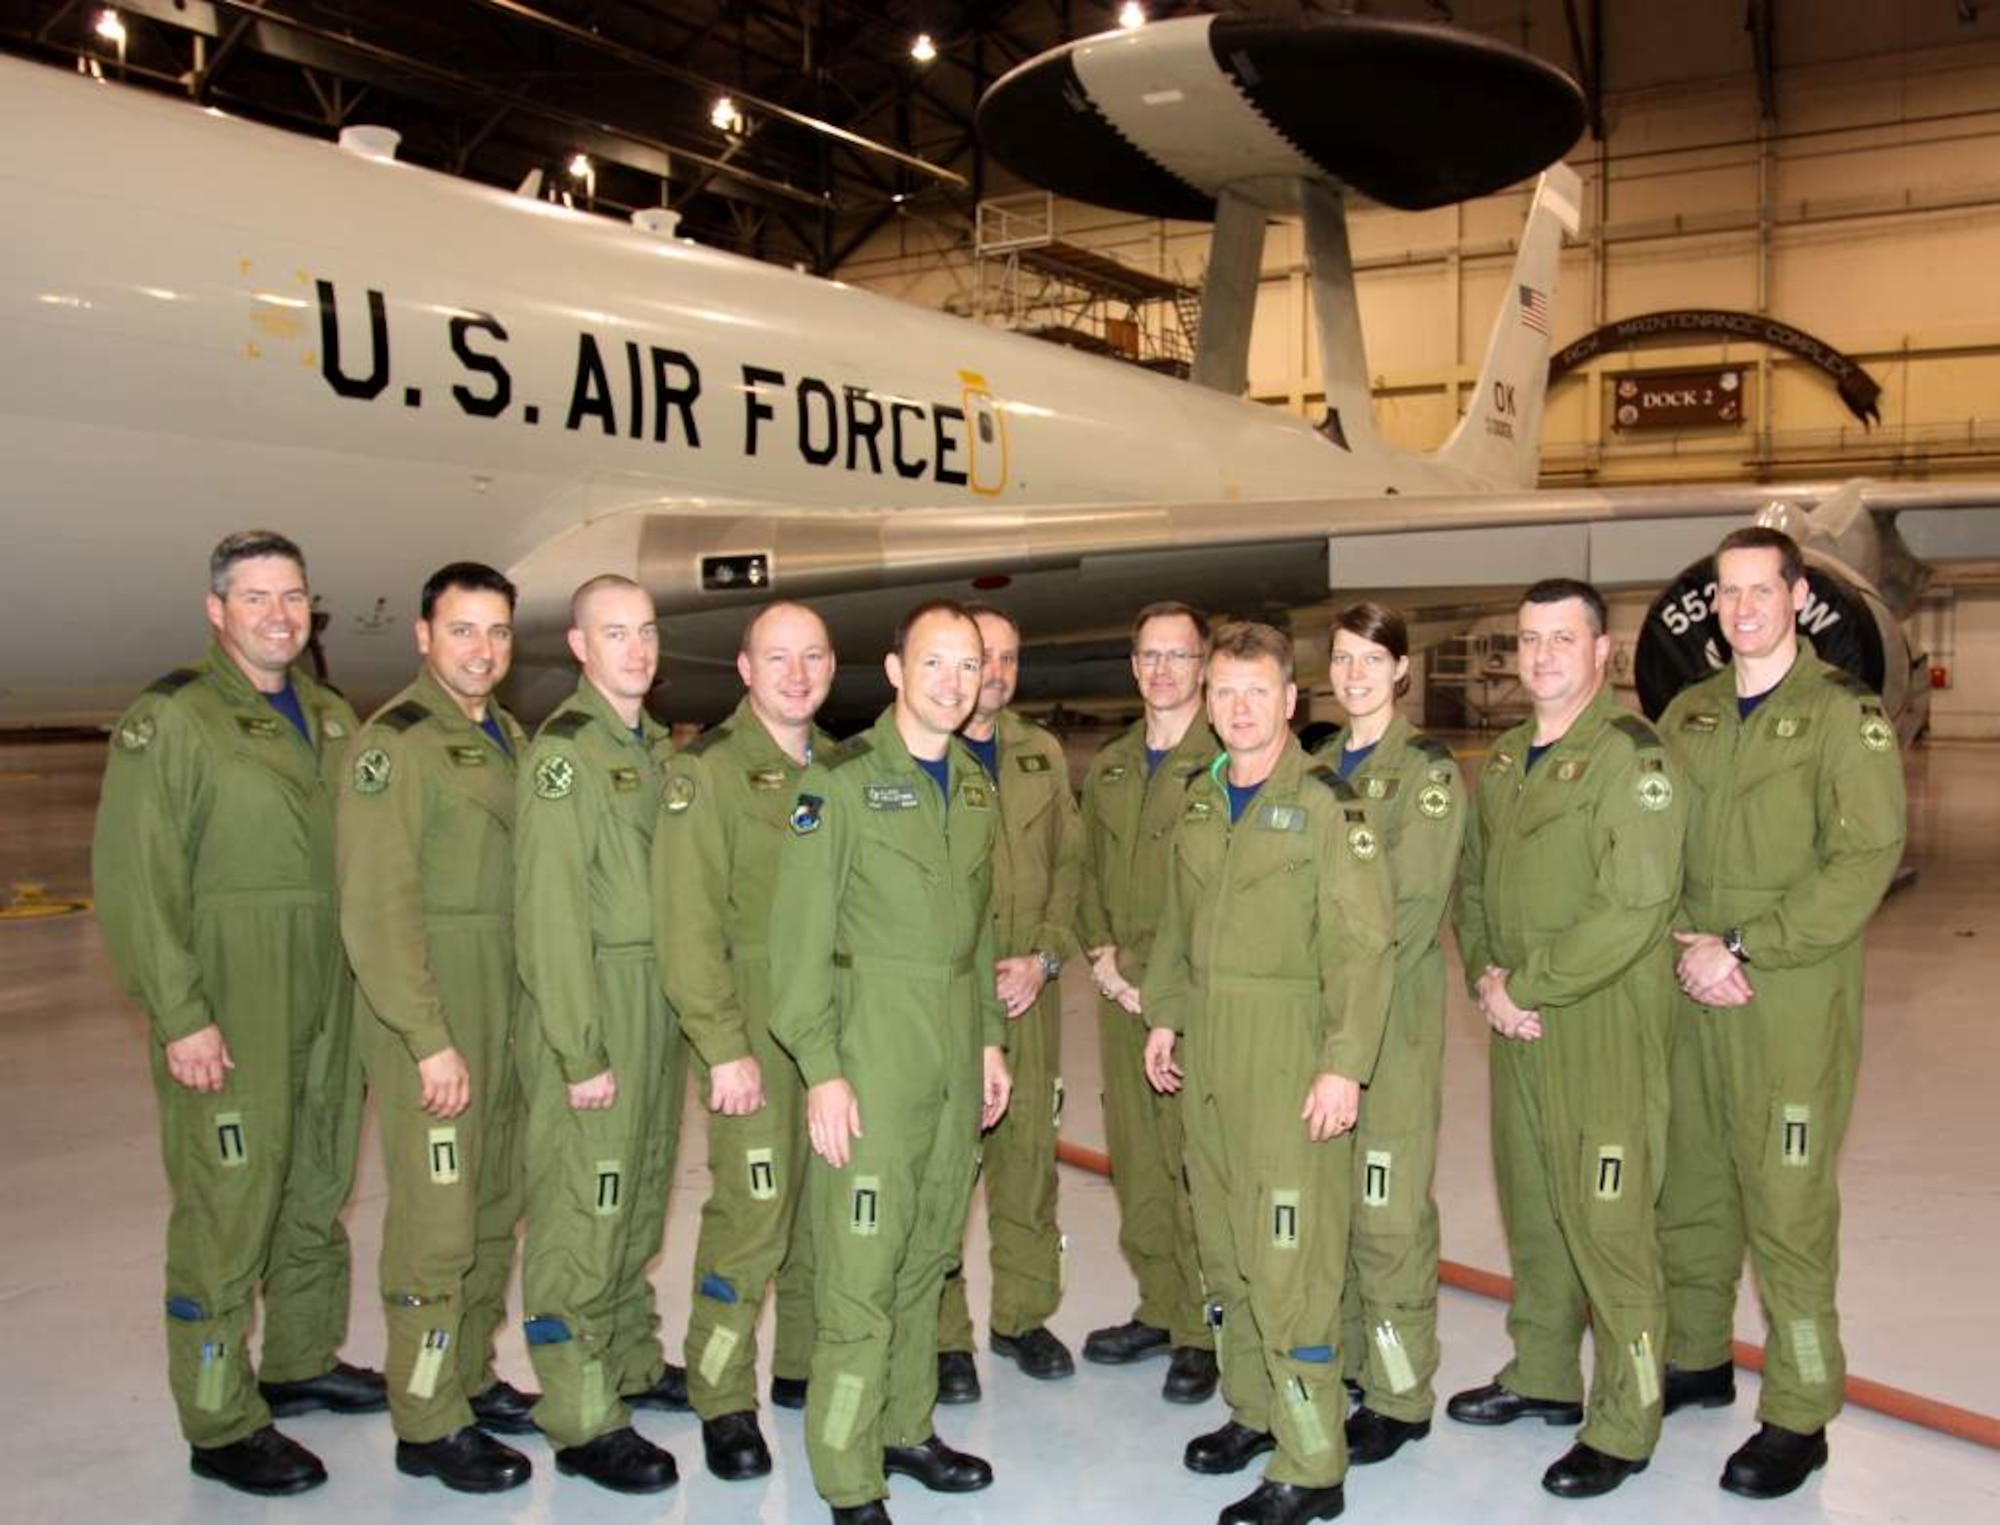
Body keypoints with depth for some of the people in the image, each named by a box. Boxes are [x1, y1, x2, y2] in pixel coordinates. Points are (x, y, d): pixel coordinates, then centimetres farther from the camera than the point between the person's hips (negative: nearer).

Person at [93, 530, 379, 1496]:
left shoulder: (331, 720, 12)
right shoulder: (169, 722, -8)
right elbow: (133, 882, -13)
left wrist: (370, 989, 12)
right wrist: (179, 1016, -17)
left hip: (329, 1008, 7)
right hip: (227, 1018, -7)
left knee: (317, 1193, 17)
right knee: (227, 1209, -1)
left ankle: (302, 1363, 35)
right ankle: (222, 1424, 12)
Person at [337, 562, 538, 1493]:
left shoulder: (510, 740, 13)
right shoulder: (397, 740, -11)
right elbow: (378, 907, -17)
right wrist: (431, 1039, -20)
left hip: (508, 1015, 8)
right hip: (430, 1016, -8)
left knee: (495, 1208, 16)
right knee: (436, 1219, -1)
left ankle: (471, 1378, 31)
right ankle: (429, 1424, 12)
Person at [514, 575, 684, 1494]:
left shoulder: (655, 746, 13)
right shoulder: (563, 750, -12)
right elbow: (550, 914, -17)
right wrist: (580, 1051, -18)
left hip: (661, 1005, 8)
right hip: (593, 1007, -8)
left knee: (640, 1202, 18)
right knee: (581, 1210, 0)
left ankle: (632, 1366, 33)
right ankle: (583, 1422, 11)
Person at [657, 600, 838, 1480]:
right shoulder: (708, 770, -8)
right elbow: (688, 924, -12)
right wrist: (724, 1047, -16)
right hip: (756, 1028, -6)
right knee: (751, 1218, -3)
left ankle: (802, 1365, 30)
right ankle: (722, 1401, 13)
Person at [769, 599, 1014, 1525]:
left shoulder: (976, 787, 11)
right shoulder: (840, 782, -9)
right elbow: (801, 936, -11)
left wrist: (991, 1037, 14)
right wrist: (820, 1069, -15)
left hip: (958, 1048, 6)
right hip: (873, 1040, -6)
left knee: (929, 1254, 15)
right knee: (861, 1268, -2)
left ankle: (906, 1428, 30)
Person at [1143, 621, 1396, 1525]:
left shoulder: (1326, 805, -10)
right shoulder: (1199, 804, 11)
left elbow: (1363, 945, -14)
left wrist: (1345, 1065, -17)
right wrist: (1164, 1014, 14)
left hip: (1291, 1055, -7)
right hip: (1208, 1052, 7)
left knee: (1288, 1257, -4)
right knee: (1224, 1247, 15)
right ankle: (1254, 1409, 33)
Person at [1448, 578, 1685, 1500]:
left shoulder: (1632, 757, -13)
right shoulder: (1503, 763, 12)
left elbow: (1634, 905, -21)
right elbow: (1472, 881, 17)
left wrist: (1526, 986, -16)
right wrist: (1484, 979, 0)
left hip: (1605, 1030, -7)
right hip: (1518, 1028, 8)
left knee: (1607, 1224, -1)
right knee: (1531, 1210, 18)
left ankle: (1623, 1426, 14)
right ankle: (1543, 1377, 35)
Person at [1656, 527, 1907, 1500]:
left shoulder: (1844, 714, -5)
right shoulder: (1688, 715, 12)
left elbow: (1866, 858, -14)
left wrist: (1745, 949, -16)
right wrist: (1688, 945, -5)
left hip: (1794, 999, -5)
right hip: (1692, 993, 5)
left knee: (1786, 1205, -2)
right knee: (1689, 1189, 14)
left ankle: (1798, 1416, 12)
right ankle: (1696, 1361, 32)